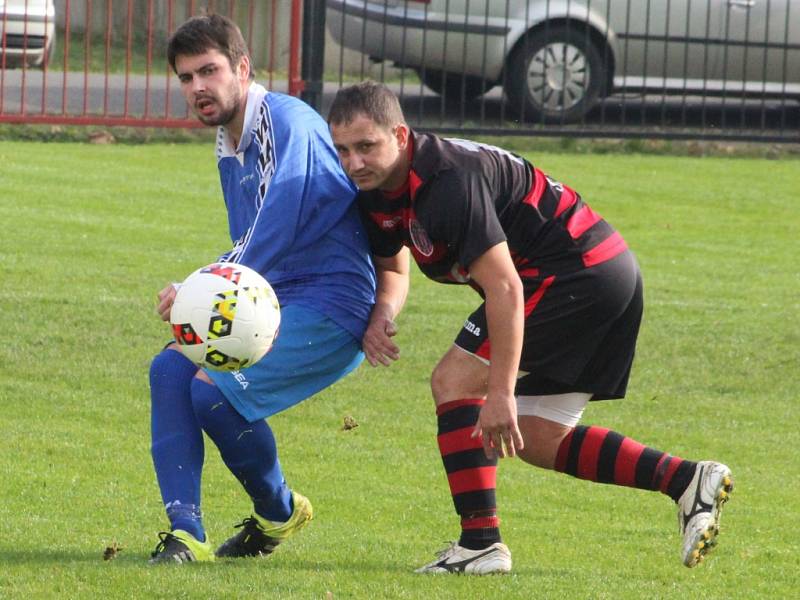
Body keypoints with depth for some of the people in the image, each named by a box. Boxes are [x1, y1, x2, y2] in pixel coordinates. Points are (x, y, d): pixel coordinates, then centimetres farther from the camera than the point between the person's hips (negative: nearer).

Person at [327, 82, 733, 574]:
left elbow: (503, 288, -30)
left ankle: (481, 544, -10)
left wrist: (501, 393, -31)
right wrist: (382, 315, -6)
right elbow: (393, 269, 19)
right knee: (537, 440, 11)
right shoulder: (377, 189, 4)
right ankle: (689, 481, 12)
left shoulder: (450, 180, -26)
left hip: (578, 271, -10)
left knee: (454, 381, -11)